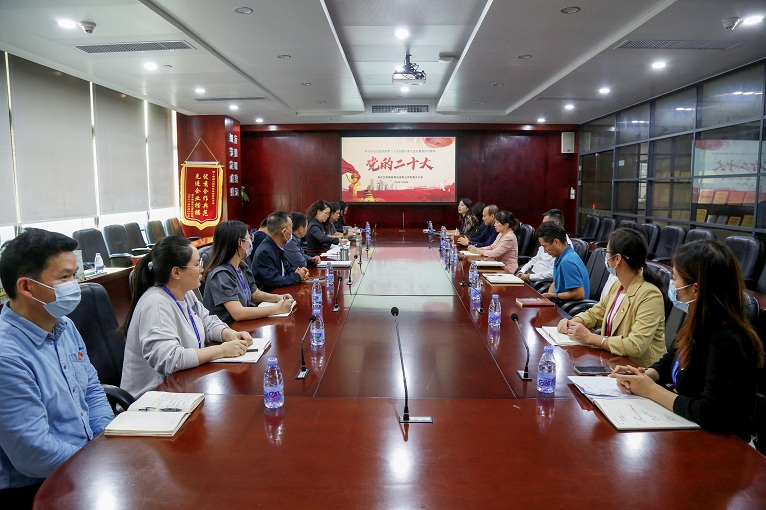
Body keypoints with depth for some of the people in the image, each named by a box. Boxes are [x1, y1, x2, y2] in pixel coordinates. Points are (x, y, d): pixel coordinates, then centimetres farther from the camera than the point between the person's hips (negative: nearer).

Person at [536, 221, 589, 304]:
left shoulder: (568, 262, -24)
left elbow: (579, 294, -27)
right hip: (561, 302, 9)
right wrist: (547, 296, 0)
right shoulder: (560, 257, 7)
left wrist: (554, 295, -15)